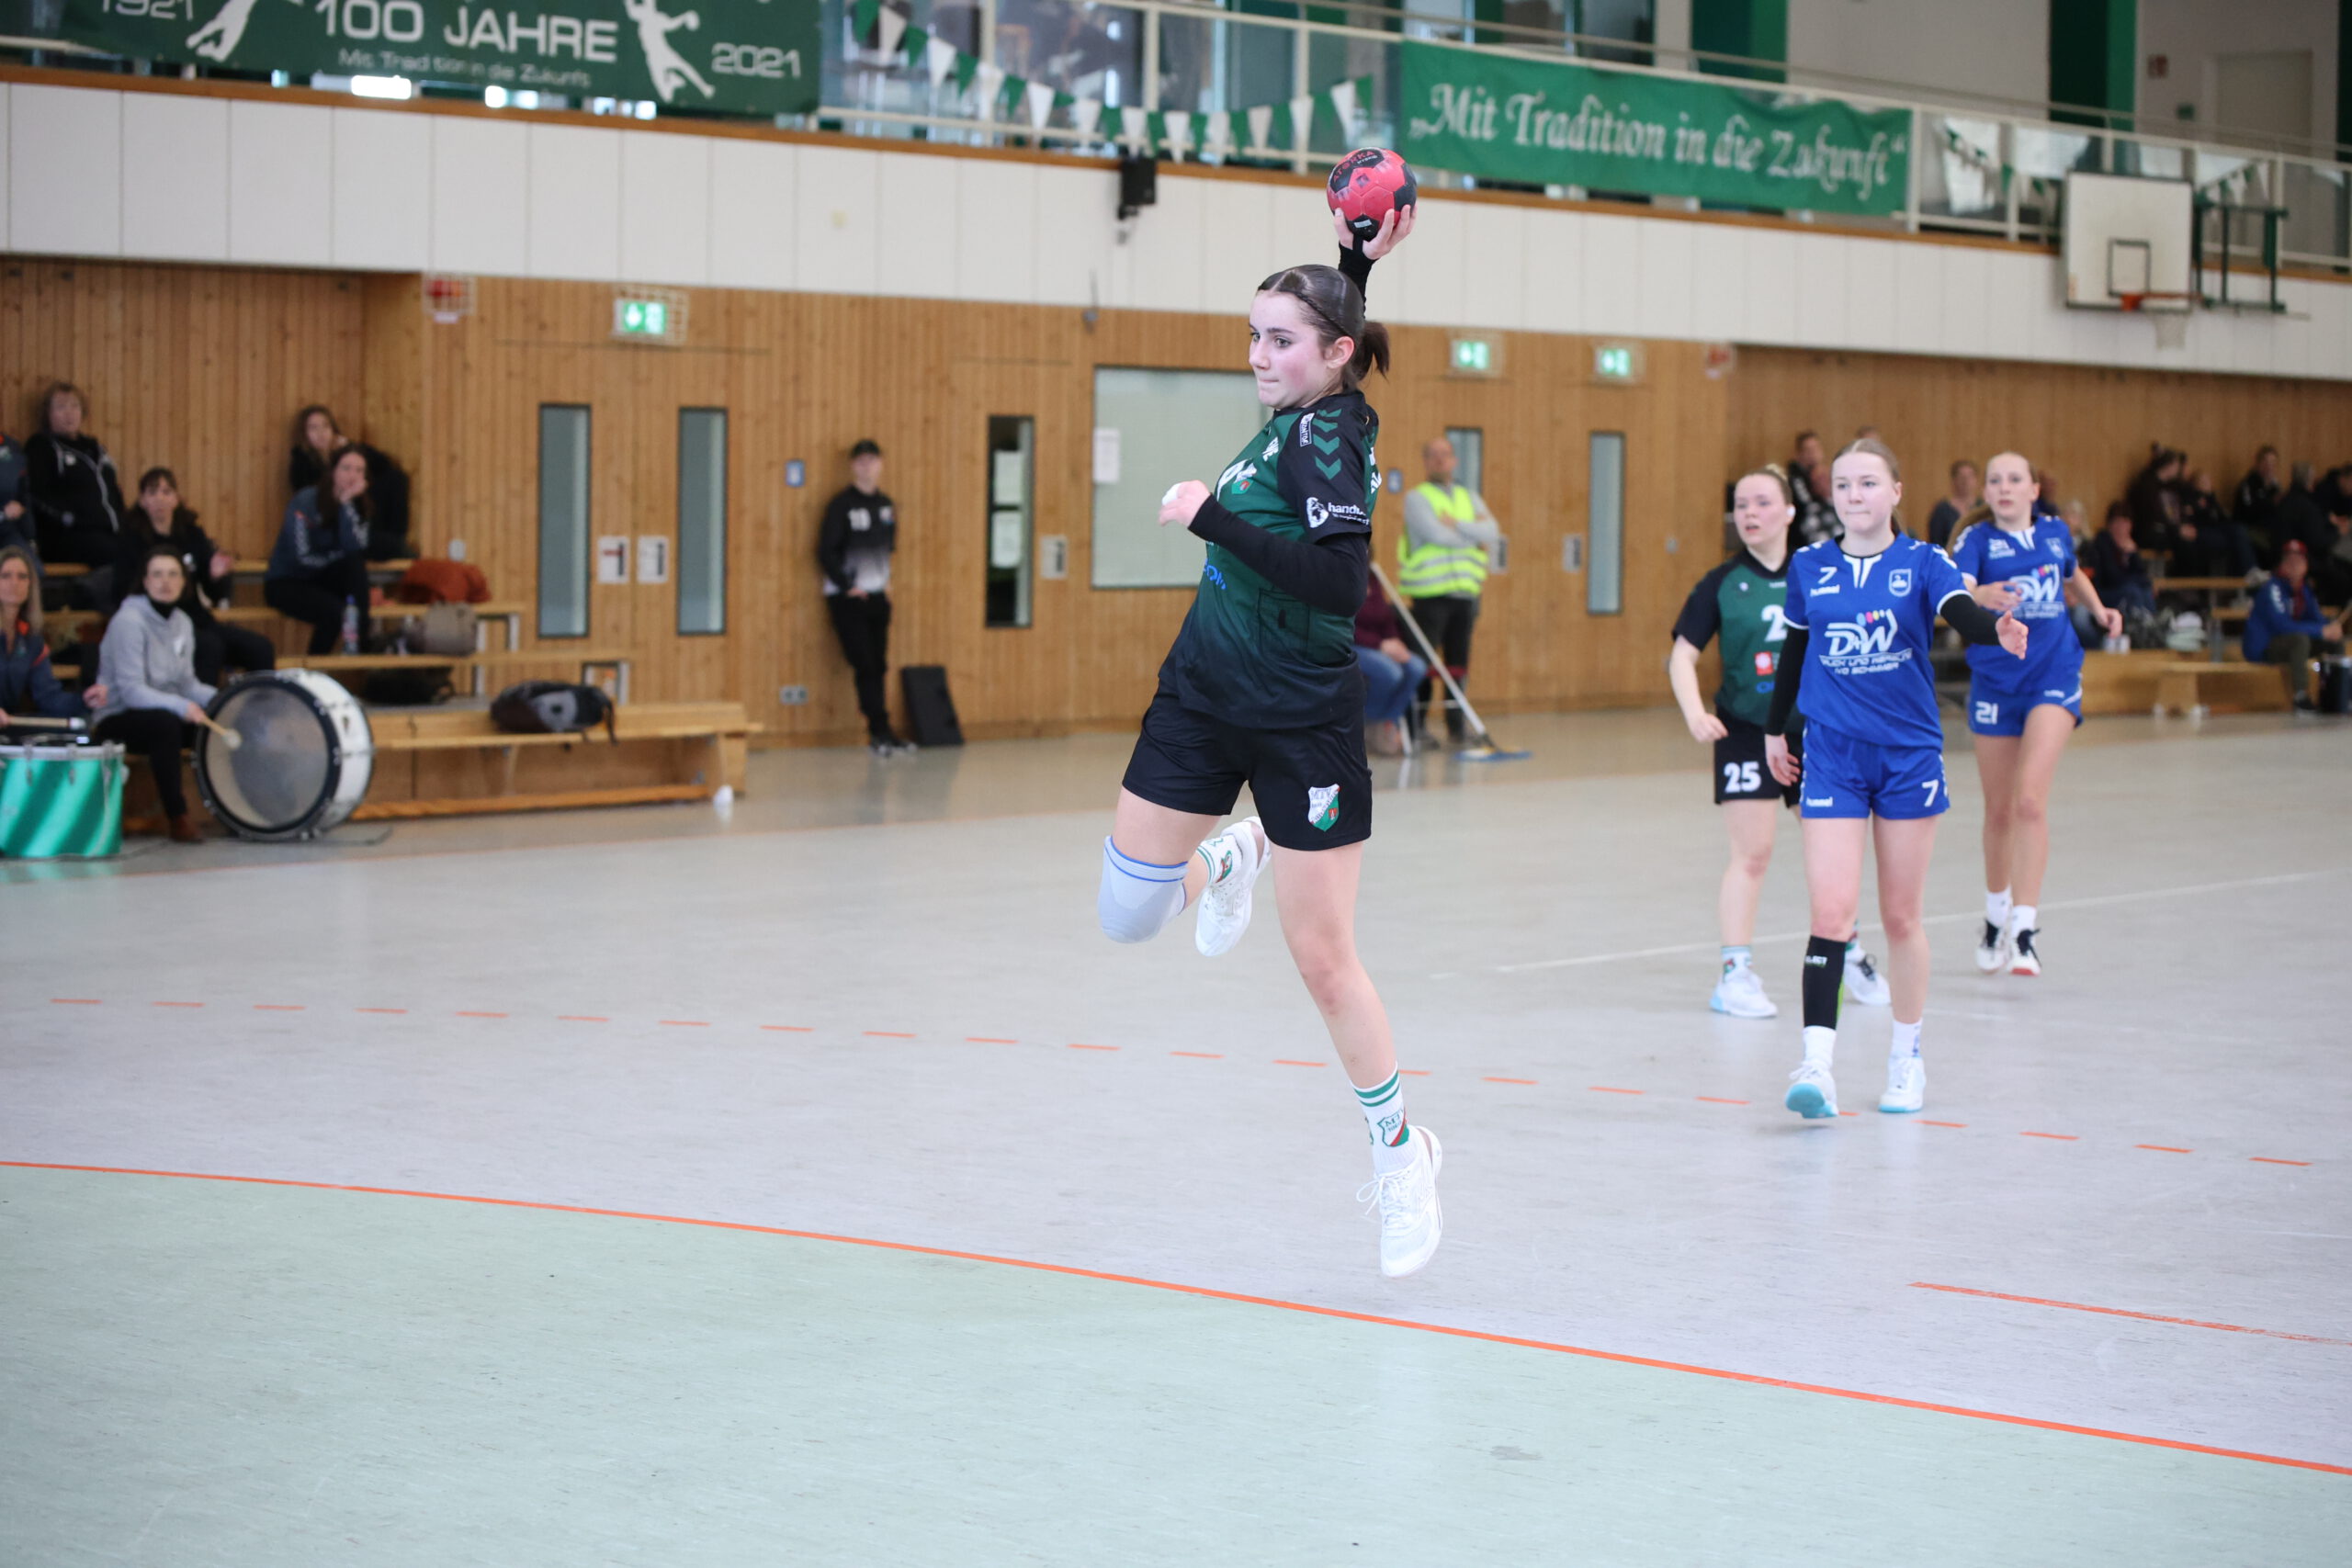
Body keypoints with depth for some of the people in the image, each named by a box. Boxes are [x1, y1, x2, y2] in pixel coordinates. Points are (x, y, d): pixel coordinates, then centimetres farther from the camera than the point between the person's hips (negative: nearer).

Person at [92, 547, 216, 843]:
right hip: (118, 719, -7)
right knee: (165, 723, -37)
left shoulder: (182, 622, 6)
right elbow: (131, 691, -24)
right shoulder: (129, 621, -17)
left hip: (164, 709, 7)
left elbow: (186, 683, 9)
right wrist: (181, 706, -36)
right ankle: (178, 818, -29)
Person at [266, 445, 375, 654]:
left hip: (320, 581, 5)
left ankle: (362, 643, -24)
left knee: (356, 562, -25)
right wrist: (337, 557, -10)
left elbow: (355, 548, -22)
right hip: (286, 583, -5)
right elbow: (302, 557, -23)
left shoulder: (357, 506, -2)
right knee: (334, 611, -31)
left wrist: (347, 503, -26)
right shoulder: (306, 502, -18)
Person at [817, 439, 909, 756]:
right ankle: (880, 731, -7)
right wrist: (847, 586, -13)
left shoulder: (886, 505, 9)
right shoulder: (841, 505, -10)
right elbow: (826, 552, -11)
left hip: (877, 596, 6)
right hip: (848, 599, -6)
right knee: (865, 665, -9)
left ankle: (882, 733, 9)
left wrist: (886, 581, 10)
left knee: (879, 667, 6)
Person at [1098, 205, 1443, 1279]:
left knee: (1322, 956, 0)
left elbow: (1339, 583, -30)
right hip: (1202, 701, 7)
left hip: (1303, 722, -7)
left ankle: (1399, 1149, 17)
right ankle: (1230, 859, 37)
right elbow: (1321, 318, 27)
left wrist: (1213, 516, -29)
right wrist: (1360, 261, 12)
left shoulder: (1330, 437, -18)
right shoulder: (1297, 414, 4)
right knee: (1126, 916, 6)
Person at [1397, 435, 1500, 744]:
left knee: (1458, 664, 7)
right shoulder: (1417, 498, 0)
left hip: (1465, 591, 5)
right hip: (1430, 594, -5)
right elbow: (1436, 535, -14)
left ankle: (1457, 727, 13)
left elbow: (1492, 533, 1)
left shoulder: (1470, 498, 17)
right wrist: (1475, 535, -1)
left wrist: (1457, 524, -12)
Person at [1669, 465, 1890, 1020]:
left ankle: (1848, 955, 31)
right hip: (1747, 730, -3)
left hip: (1815, 727, 3)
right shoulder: (1723, 584, -5)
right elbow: (1682, 654, -8)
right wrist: (1694, 711, -23)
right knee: (1752, 853, -7)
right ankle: (1735, 973, 0)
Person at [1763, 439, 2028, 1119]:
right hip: (1833, 756, 1)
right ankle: (1817, 1063, -17)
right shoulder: (1809, 567, 3)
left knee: (1901, 916, 9)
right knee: (1832, 911, -12)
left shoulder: (1923, 563, -4)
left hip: (1909, 755, -1)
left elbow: (1965, 616, -22)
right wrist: (1774, 729, 23)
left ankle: (1906, 1056, 25)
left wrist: (2000, 630, -44)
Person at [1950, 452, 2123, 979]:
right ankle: (1996, 914, 33)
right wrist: (1981, 597, -46)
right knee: (1999, 810, 10)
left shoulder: (2055, 533, 5)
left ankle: (2025, 927, -17)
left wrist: (2098, 608, 12)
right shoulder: (1977, 541, -4)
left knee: (2030, 800, -16)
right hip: (1995, 682, 0)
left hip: (2054, 676, 0)